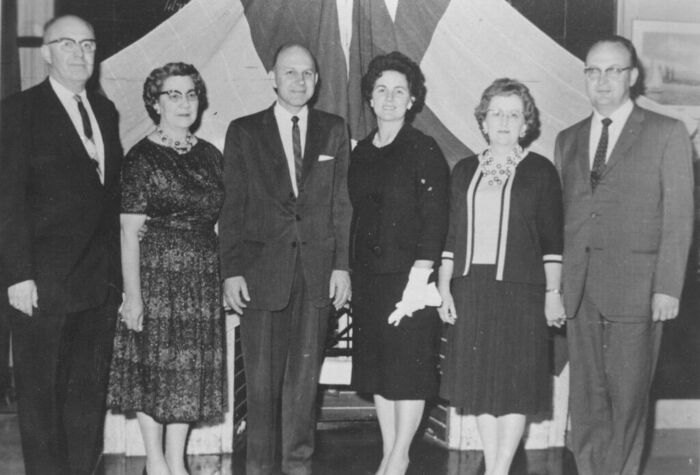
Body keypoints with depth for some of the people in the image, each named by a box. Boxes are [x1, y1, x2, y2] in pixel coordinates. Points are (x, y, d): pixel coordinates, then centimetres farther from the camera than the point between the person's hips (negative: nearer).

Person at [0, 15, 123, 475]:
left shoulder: (106, 110, 13)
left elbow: (112, 194, 12)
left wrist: (117, 272, 6)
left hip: (101, 281, 5)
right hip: (43, 282, -5)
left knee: (90, 390, 11)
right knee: (42, 393, 6)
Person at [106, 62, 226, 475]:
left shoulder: (210, 155, 9)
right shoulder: (141, 158, -7)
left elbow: (219, 220, 11)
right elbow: (129, 232, -10)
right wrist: (133, 295, -14)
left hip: (203, 278, 5)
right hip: (156, 275, -5)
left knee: (191, 368, 9)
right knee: (154, 365, 4)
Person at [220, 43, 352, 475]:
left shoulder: (334, 130, 10)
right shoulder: (244, 132, 6)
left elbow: (342, 203, 8)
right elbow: (233, 207, 3)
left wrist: (342, 265, 1)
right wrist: (231, 270, -4)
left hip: (317, 270, 1)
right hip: (262, 268, -1)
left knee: (305, 373, 6)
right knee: (262, 375, 3)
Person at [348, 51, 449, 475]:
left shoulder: (425, 150, -6)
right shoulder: (362, 152, 11)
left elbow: (435, 221, -12)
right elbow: (358, 216, 13)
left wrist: (418, 281, -18)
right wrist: (350, 272, 7)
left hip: (409, 276, -6)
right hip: (369, 277, 6)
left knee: (409, 366, 1)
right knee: (376, 368, 10)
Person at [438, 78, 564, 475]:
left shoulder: (541, 171, 2)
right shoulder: (465, 170, 12)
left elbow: (552, 239, -1)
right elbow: (453, 235, 12)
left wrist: (553, 292, -6)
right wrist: (443, 287, 7)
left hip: (520, 288, -3)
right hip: (471, 289, 4)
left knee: (515, 382, -1)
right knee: (479, 380, 7)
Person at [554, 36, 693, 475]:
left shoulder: (667, 133, 3)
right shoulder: (568, 139, 16)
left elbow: (678, 216, -2)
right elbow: (561, 214, 13)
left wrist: (667, 287, -9)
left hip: (635, 289, -4)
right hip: (579, 290, 4)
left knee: (628, 398, 2)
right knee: (586, 401, 7)